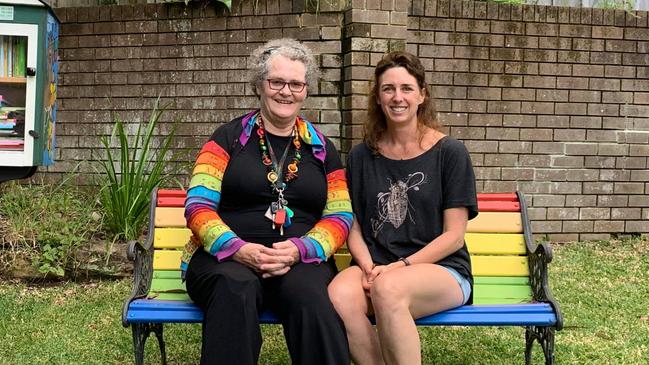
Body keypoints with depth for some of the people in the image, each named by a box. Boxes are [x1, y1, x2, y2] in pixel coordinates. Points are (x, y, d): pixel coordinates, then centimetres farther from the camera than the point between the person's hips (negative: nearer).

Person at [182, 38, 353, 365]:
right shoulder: (229, 138, 9)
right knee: (235, 289, -37)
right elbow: (198, 206, 1)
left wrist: (299, 249, -9)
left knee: (312, 298, -34)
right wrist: (238, 249, -17)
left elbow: (340, 217, 11)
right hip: (226, 257, -1)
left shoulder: (322, 148, 16)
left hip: (302, 261, 1)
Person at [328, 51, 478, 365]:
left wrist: (400, 266, -13)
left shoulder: (449, 152, 1)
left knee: (389, 288, -37)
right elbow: (354, 227, 11)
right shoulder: (361, 156, 12)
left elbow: (453, 236, -2)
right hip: (375, 267, 3)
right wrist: (368, 266, -9)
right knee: (339, 295, -32)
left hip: (442, 269, -2)